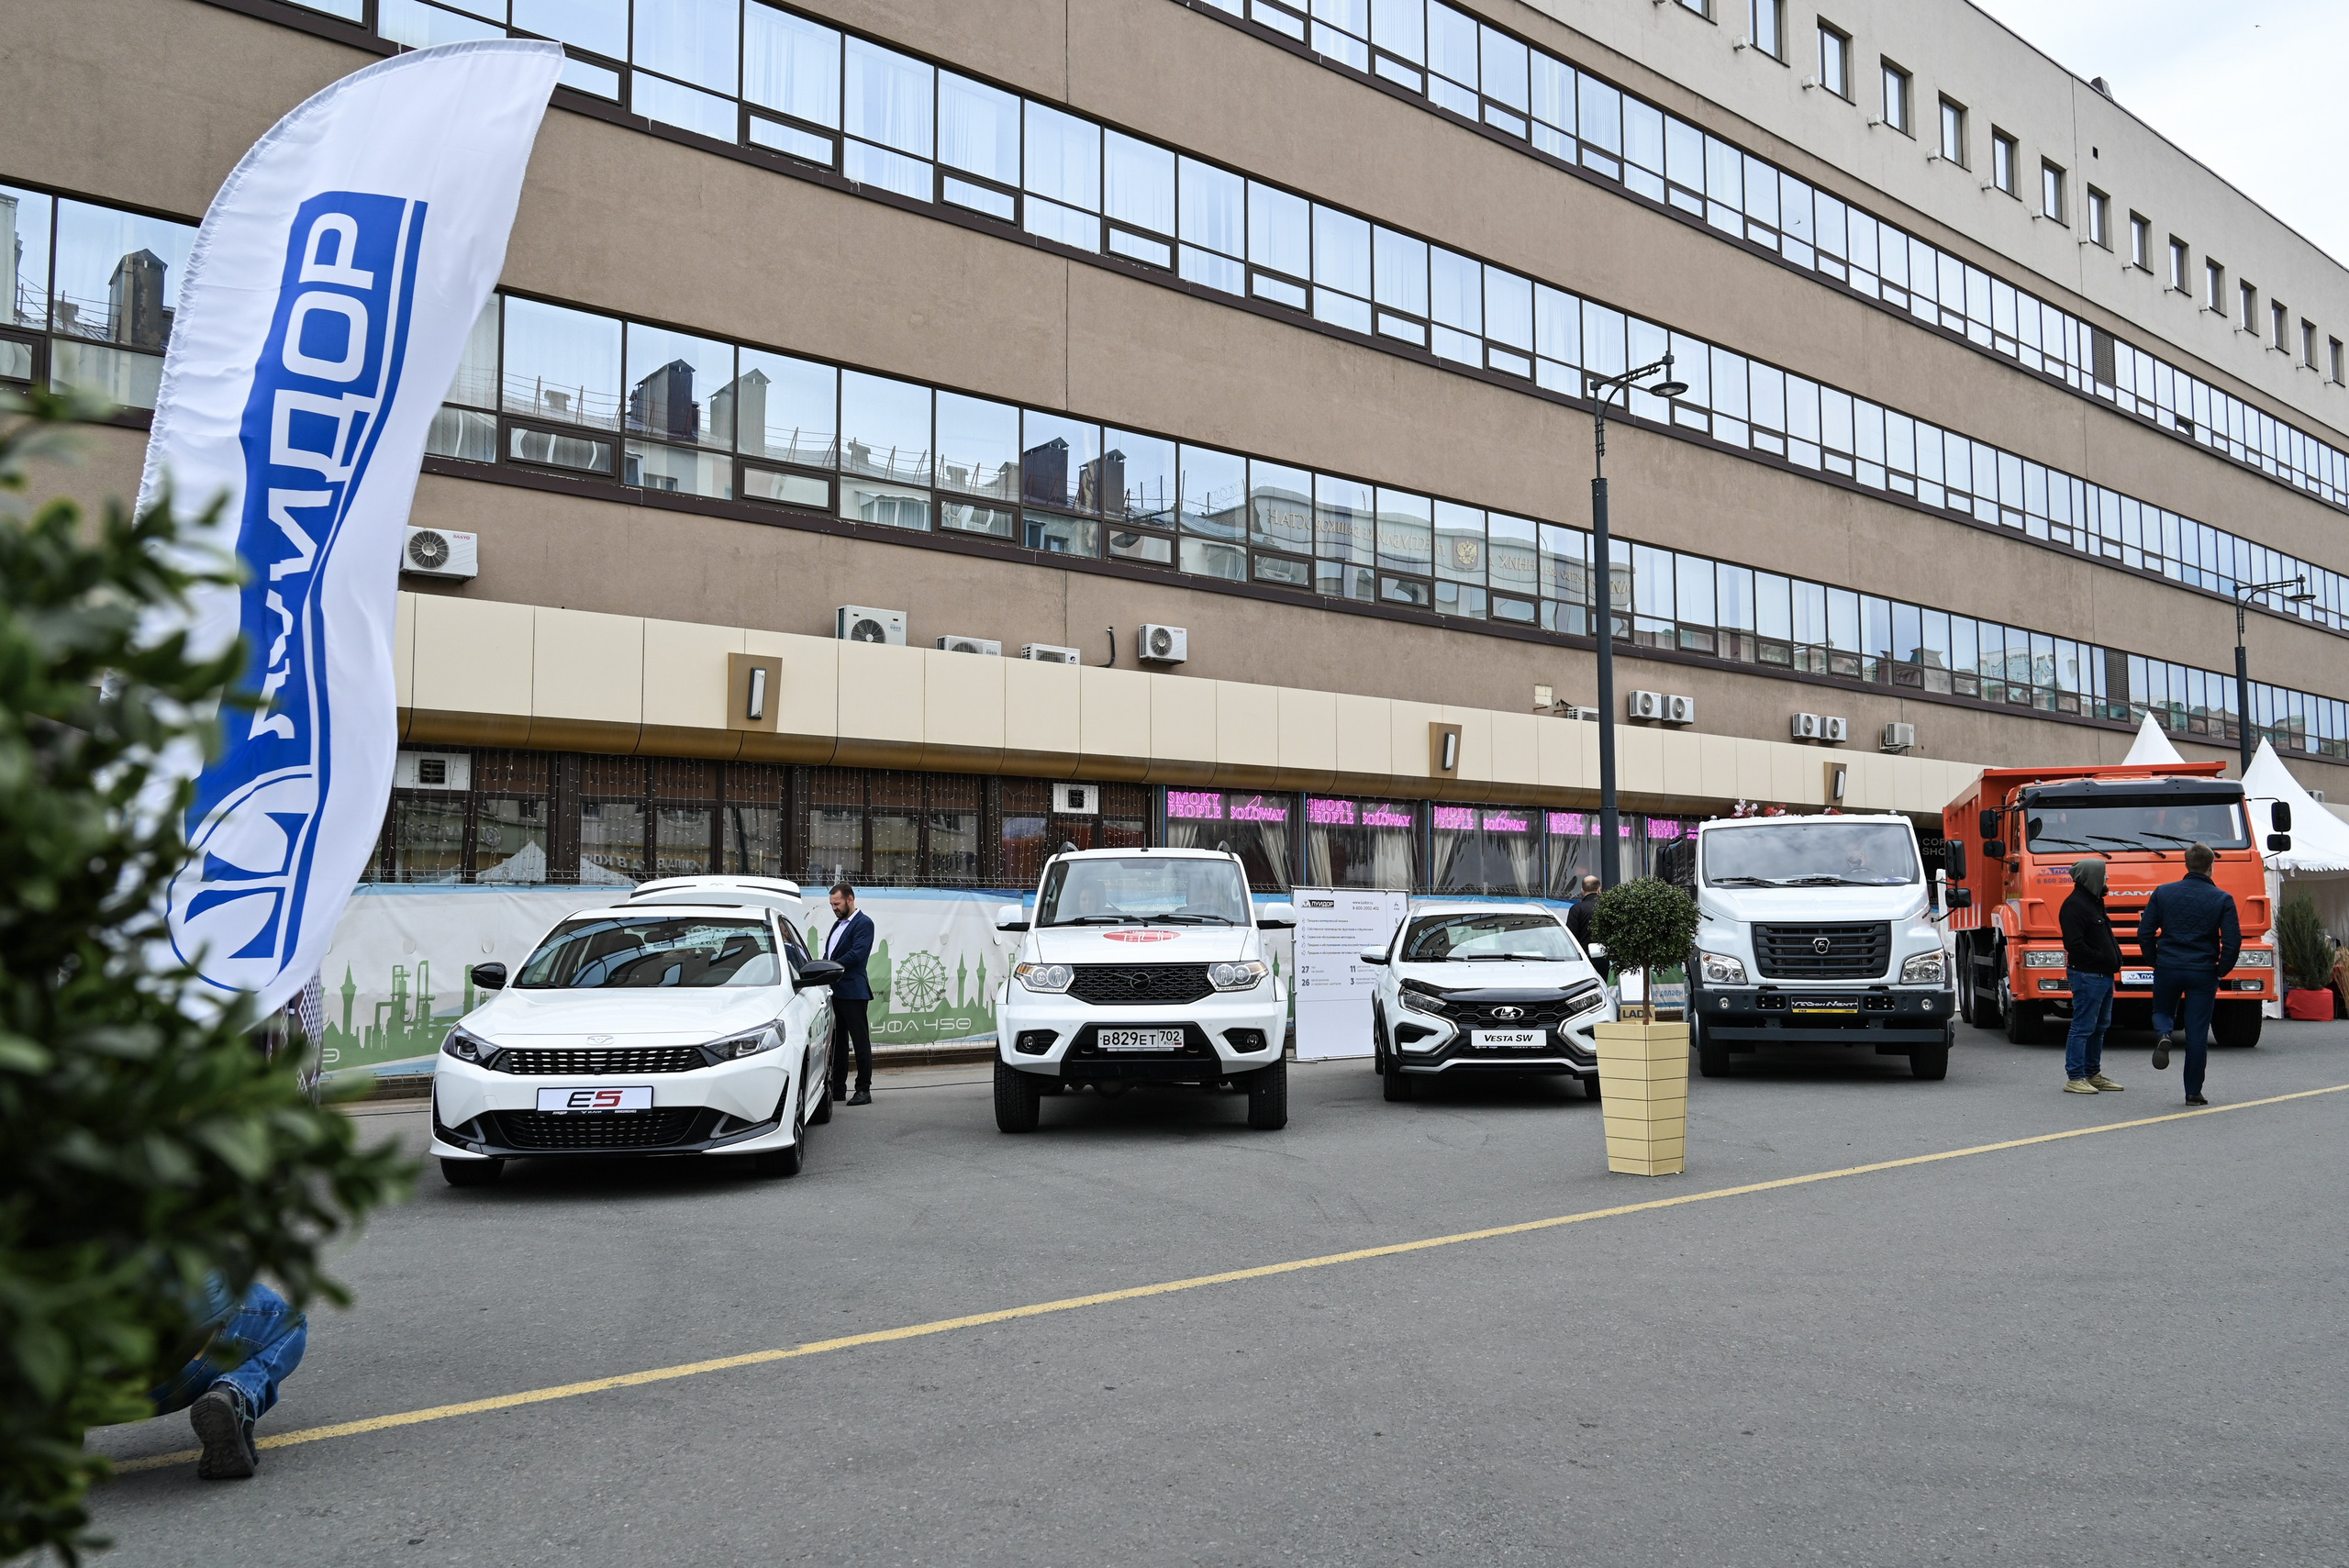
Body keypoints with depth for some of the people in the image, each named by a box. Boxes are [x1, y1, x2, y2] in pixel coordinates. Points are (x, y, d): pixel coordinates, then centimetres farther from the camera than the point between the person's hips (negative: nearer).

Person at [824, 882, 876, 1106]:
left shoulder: (863, 923, -7)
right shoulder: (838, 924, 20)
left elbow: (856, 954, -18)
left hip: (852, 991, -9)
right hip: (835, 990, 9)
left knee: (860, 1040, -3)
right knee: (837, 1041, 12)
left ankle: (864, 1090, 0)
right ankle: (837, 1088, 18)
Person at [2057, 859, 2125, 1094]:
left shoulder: (2094, 902, 19)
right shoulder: (2074, 905, -15)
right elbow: (2074, 943, -22)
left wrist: (2113, 959, 9)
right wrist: (2101, 959, -18)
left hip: (2103, 976, 11)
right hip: (2088, 975, -11)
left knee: (2100, 1026, 15)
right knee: (2083, 1027, -8)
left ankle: (2093, 1075, 24)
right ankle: (2074, 1078, -4)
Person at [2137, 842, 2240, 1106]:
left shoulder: (2163, 892, 0)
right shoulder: (2222, 899, -4)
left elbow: (2145, 933, -1)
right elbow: (2232, 942, -9)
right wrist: (2221, 969, 7)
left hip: (2167, 968, 1)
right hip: (2203, 972, -1)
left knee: (2162, 1012, 23)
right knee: (2197, 1033, 5)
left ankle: (2164, 1035, -13)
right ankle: (2193, 1092, 7)